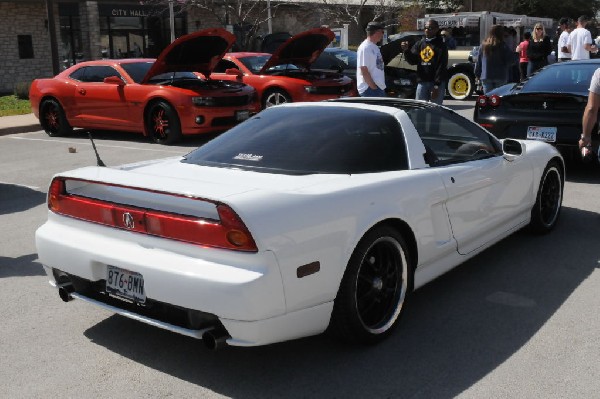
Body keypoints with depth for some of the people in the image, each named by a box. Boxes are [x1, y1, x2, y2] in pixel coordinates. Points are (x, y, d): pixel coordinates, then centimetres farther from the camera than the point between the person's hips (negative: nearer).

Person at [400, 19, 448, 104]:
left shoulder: (440, 45, -4)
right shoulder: (420, 43, 11)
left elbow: (441, 67, -10)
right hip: (422, 82, 5)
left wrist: (436, 86, -16)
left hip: (437, 83, -5)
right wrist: (406, 51, -11)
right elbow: (412, 60, 8)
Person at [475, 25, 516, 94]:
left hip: (486, 77, 3)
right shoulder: (503, 46, -9)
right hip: (500, 77, -3)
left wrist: (478, 74, 17)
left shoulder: (484, 45, 4)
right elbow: (512, 60, -12)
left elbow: (478, 62, 8)